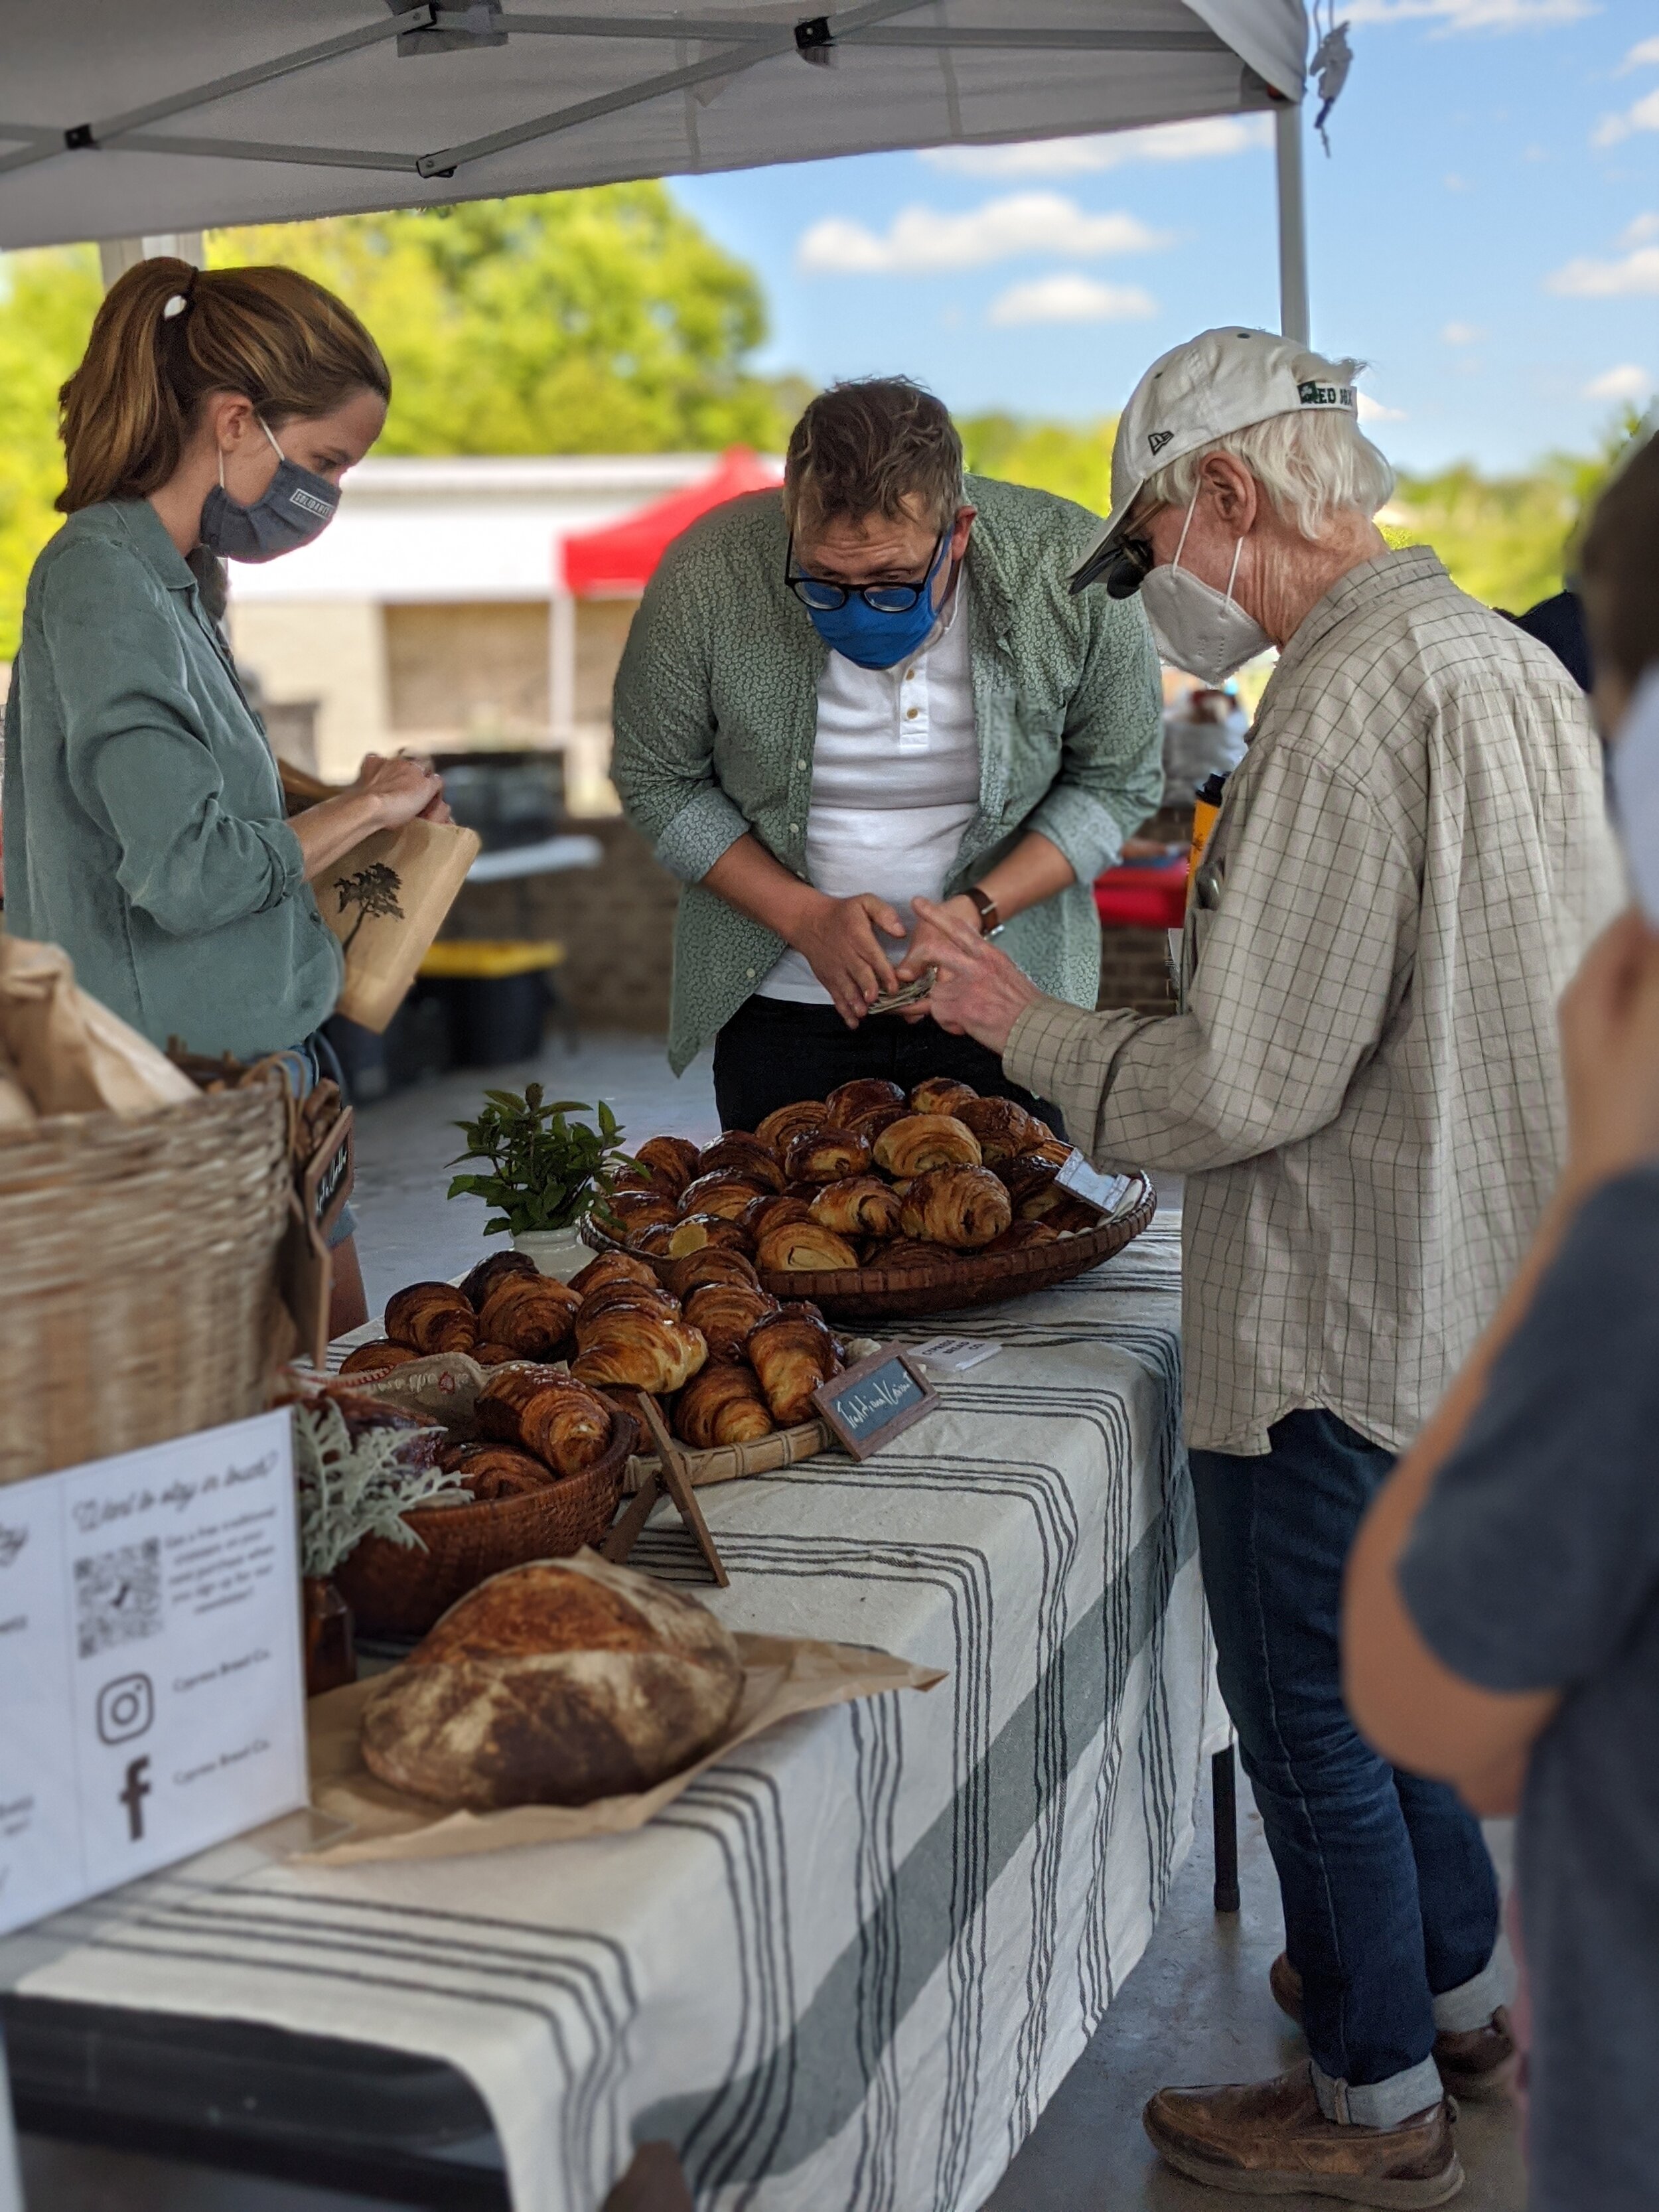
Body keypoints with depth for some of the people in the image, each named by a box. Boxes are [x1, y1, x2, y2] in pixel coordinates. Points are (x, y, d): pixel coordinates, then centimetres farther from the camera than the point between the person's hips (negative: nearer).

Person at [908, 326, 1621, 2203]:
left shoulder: (1347, 710, -23)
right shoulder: (1515, 667, 7)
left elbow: (1244, 1086, -24)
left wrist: (1030, 1028, -9)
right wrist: (1223, 926, 18)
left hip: (1340, 1325, -9)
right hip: (1480, 1293, 9)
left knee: (1309, 1706, 9)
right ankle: (1455, 1988, 43)